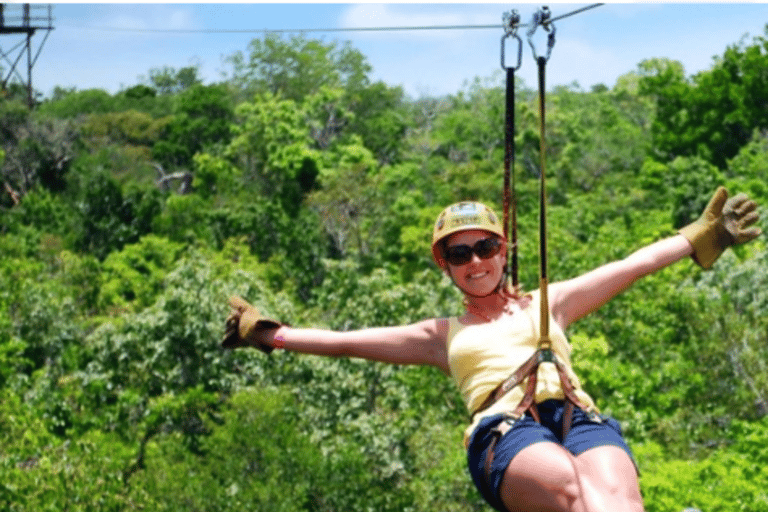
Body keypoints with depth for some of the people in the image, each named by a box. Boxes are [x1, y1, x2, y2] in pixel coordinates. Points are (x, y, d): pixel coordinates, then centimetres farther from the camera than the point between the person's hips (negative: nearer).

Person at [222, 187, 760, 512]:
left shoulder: (546, 303, 31)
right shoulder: (444, 334, 30)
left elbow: (633, 265, 26)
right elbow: (347, 341, 29)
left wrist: (703, 234, 21)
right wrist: (268, 334, 25)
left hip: (579, 418, 1)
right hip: (505, 432, -1)